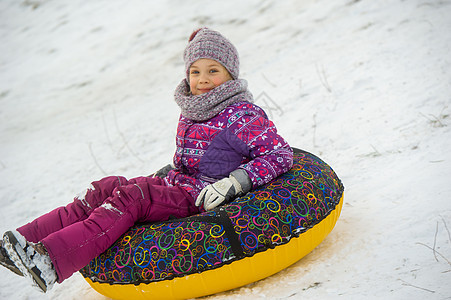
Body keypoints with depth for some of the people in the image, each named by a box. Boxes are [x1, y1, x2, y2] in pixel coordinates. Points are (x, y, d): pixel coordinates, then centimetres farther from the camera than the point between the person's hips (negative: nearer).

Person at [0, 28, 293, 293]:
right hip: (178, 184, 8)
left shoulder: (243, 115, -10)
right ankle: (25, 240, -19)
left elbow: (282, 155, -15)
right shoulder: (190, 112, 14)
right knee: (106, 188, -9)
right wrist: (166, 172, 12)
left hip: (202, 197, -8)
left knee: (129, 200, -27)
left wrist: (235, 183, -23)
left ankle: (52, 262, -40)